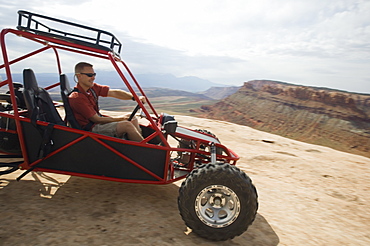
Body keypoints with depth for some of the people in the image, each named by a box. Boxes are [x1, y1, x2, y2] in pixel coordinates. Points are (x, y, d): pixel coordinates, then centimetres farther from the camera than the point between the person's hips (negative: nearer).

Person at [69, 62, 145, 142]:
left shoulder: (92, 87, 3)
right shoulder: (76, 98, -22)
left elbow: (114, 93, -2)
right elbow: (96, 119, -20)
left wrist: (136, 98, -15)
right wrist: (120, 118, -13)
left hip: (98, 121, 10)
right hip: (90, 129, -10)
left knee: (133, 119, 5)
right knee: (127, 125, -24)